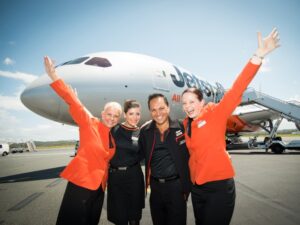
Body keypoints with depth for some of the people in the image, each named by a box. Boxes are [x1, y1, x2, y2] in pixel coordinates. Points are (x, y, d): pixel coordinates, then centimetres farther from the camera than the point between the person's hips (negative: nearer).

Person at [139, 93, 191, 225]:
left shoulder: (181, 128, -10)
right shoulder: (145, 131, -1)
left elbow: (189, 158, -5)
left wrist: (186, 186, -5)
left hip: (176, 185, -3)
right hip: (155, 187, 4)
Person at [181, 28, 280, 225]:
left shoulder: (214, 114, -9)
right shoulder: (186, 125, 6)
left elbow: (237, 90, -19)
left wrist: (259, 56, -26)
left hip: (219, 186, -5)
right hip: (197, 188, 6)